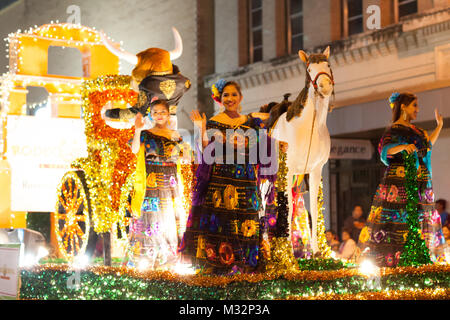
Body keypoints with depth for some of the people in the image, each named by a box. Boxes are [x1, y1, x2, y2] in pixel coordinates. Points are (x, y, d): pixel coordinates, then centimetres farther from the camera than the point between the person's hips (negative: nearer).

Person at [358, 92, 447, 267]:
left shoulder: (414, 130, 20)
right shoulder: (394, 130, -5)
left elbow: (428, 144, 37)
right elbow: (385, 150, -21)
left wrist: (439, 126, 38)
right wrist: (403, 147, -37)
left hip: (421, 184, 8)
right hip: (400, 182, -8)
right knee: (398, 217, -14)